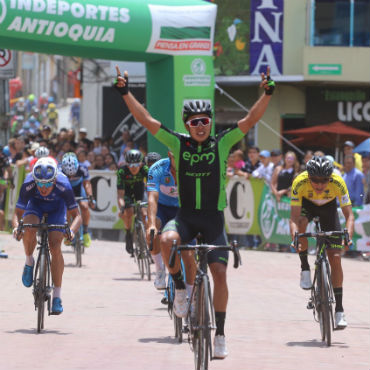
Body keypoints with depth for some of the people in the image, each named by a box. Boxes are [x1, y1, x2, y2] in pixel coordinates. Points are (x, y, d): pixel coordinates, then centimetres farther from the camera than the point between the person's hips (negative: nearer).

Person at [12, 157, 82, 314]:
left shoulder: (63, 186, -36)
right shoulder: (28, 185, -35)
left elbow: (76, 215, -28)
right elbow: (18, 213, -26)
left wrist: (71, 231, -48)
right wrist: (16, 227, -47)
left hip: (56, 208, -1)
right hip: (35, 205, 1)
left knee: (55, 247, -18)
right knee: (29, 228, -34)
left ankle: (57, 296, -9)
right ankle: (29, 263, -6)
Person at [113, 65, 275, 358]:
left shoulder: (222, 144, -1)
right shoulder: (178, 144, 0)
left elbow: (251, 120, -8)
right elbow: (145, 119, -3)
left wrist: (267, 94, -21)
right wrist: (125, 93, -11)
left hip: (213, 218, 0)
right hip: (185, 216, 0)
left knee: (220, 273, -8)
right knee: (167, 240, -32)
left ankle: (220, 332, 5)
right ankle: (180, 287, -7)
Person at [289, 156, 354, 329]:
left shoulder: (338, 183, -34)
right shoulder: (300, 183, -36)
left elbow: (349, 214, -32)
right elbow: (294, 217, -38)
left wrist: (348, 235, -50)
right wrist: (294, 237, -55)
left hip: (328, 206, 0)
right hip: (306, 204, 0)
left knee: (335, 258, -10)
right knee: (301, 223, -37)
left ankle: (339, 310, -4)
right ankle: (305, 268, -15)